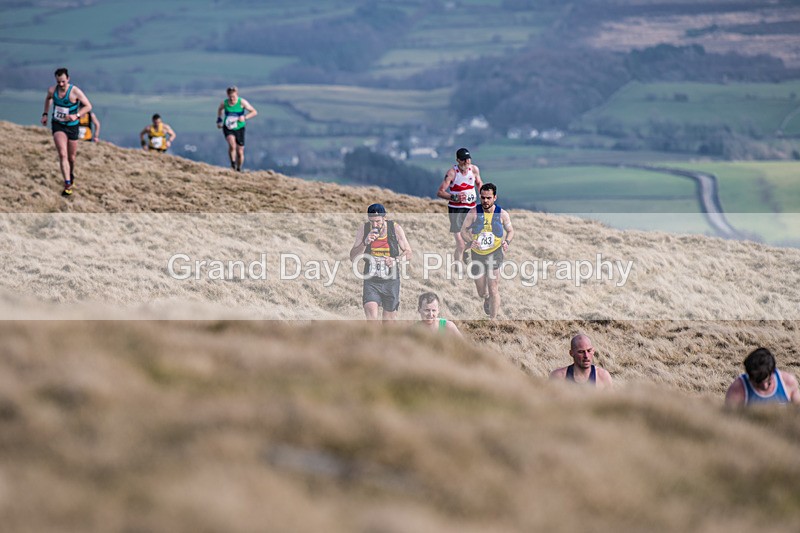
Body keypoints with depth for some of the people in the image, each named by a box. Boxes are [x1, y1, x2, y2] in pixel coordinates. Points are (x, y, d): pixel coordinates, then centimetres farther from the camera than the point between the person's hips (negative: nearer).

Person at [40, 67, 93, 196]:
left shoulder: (75, 91, -19)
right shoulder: (52, 90, -8)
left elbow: (88, 106, -17)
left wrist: (76, 115, -31)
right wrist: (45, 114, 13)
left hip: (72, 126, -1)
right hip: (58, 126, 1)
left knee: (71, 157, 14)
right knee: (63, 155, -18)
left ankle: (71, 174, 47)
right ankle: (67, 185, -22)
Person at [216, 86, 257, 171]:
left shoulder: (242, 102, -14)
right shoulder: (224, 103, -8)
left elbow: (254, 112, -11)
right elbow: (220, 109, 17)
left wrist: (245, 117, -25)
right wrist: (219, 120, 9)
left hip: (239, 129, 0)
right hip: (228, 128, 0)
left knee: (240, 152, 5)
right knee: (232, 144, -30)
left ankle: (239, 170, 28)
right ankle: (233, 164, -15)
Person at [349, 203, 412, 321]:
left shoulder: (395, 228, -5)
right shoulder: (363, 230, -4)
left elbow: (408, 253, 3)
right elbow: (352, 257, -4)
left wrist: (396, 260, -17)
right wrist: (365, 243, -20)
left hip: (391, 280, 1)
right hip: (371, 280, -1)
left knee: (389, 315, 9)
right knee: (371, 312, -21)